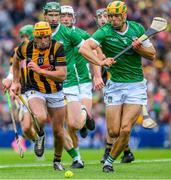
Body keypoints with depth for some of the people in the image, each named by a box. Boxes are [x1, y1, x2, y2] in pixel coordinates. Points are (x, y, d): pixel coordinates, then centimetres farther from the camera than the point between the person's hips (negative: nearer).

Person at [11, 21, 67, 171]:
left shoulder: (57, 48, -18)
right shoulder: (26, 48, -12)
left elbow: (62, 75, -23)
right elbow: (16, 59, 14)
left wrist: (40, 70, -30)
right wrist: (16, 81, 15)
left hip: (55, 93, 1)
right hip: (35, 91, -1)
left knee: (58, 132, 8)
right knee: (41, 118, -32)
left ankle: (57, 161, 35)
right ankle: (40, 135, 4)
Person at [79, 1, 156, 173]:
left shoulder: (137, 28, 2)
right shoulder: (105, 32, -7)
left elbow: (152, 55, 10)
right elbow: (83, 48, -20)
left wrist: (139, 48, -11)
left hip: (136, 85, 0)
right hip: (115, 85, 0)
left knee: (125, 129, -13)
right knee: (114, 132, -5)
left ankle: (109, 161, 7)